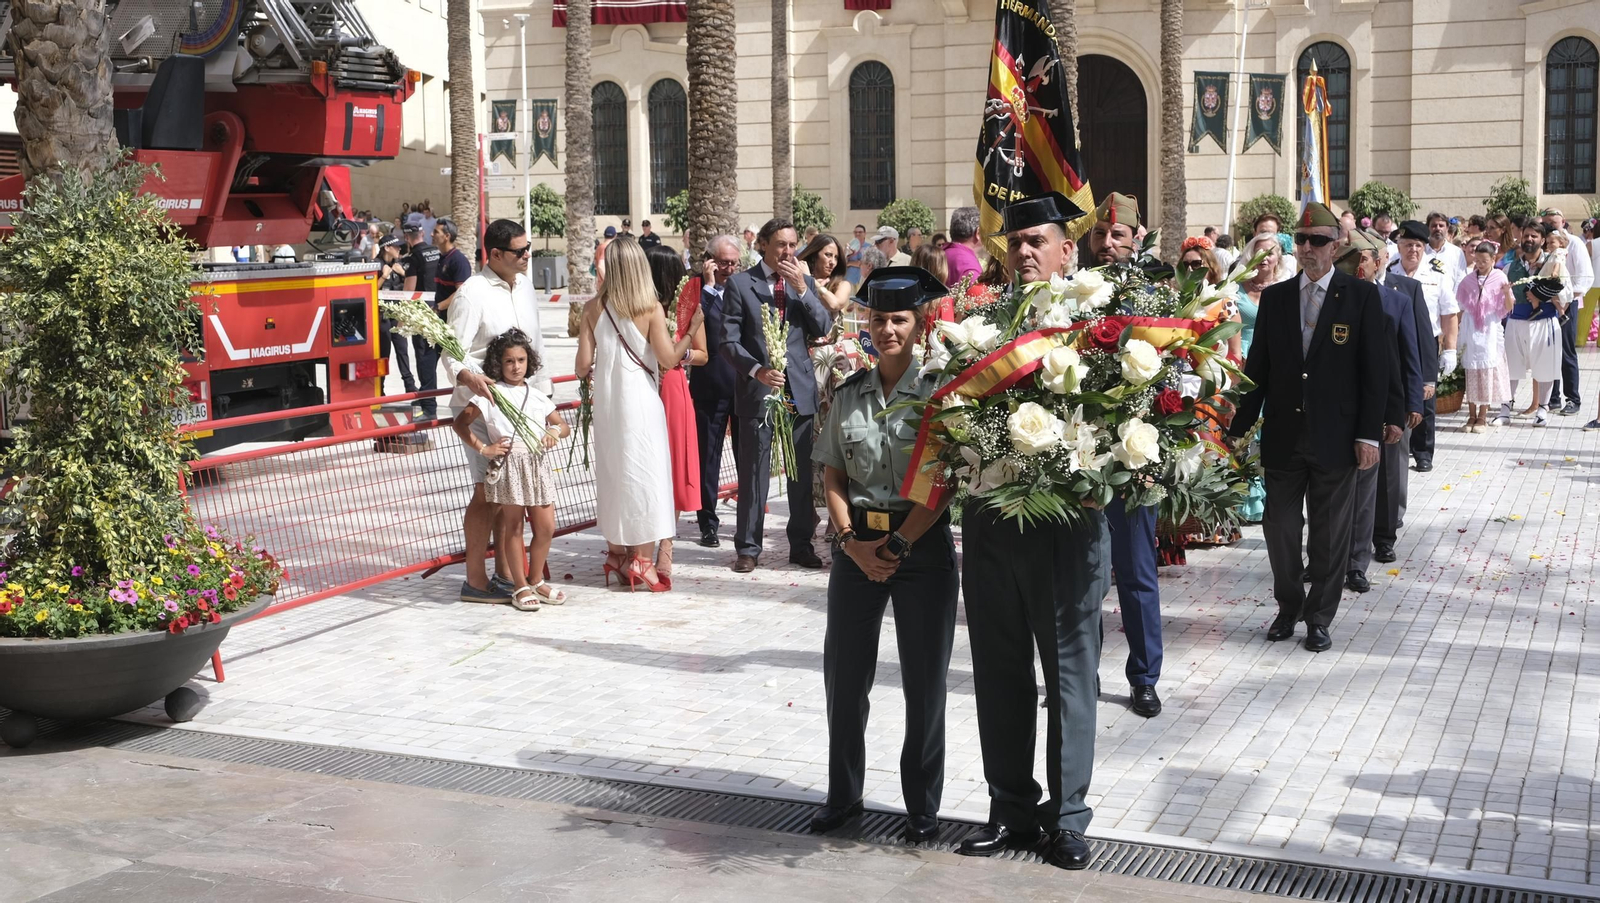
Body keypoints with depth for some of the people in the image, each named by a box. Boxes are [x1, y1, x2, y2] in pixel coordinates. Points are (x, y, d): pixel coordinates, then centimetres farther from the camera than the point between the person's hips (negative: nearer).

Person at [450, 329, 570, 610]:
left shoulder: (537, 396, 11)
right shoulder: (490, 395, -2)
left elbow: (564, 426, 17)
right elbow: (459, 423, -2)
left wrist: (555, 431, -5)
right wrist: (482, 448, -7)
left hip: (537, 464, 5)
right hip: (508, 466, -5)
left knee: (546, 527, 5)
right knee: (513, 528, 3)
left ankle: (536, 581, 22)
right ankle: (520, 587, 13)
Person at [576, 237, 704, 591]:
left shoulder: (593, 307, -3)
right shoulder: (650, 309, -11)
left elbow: (583, 364, -3)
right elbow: (669, 359, -11)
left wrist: (587, 373, 20)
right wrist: (693, 327, 1)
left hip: (607, 402, 3)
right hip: (641, 402, -3)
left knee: (612, 472, 15)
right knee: (645, 474, 4)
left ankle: (617, 554, 23)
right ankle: (643, 560, 3)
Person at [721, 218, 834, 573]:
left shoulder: (804, 282, 10)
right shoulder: (739, 283, -1)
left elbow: (824, 328, 0)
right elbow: (729, 341, -4)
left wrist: (802, 289, -10)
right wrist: (756, 370, -18)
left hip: (800, 390, 3)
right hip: (757, 391, -3)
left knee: (802, 472, 7)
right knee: (753, 472, 1)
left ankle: (801, 544, 17)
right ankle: (748, 547, 10)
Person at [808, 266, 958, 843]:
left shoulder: (938, 392, -6)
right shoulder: (849, 394, 6)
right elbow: (832, 477, 6)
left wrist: (898, 544, -15)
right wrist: (852, 540, -8)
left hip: (923, 543, -3)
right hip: (857, 547, 4)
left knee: (924, 681, 5)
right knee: (844, 673, 8)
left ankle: (922, 807, 18)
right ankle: (843, 796, 25)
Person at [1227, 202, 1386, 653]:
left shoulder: (1361, 296, -3)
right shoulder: (1275, 298, 6)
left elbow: (1374, 370, -4)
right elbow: (1257, 367, 8)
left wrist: (1369, 434, -9)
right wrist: (1240, 427, 5)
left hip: (1335, 438, -3)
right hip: (1283, 435, 3)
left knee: (1330, 534, 6)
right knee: (1279, 527, 8)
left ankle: (1319, 617, 20)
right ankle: (1288, 607, 27)